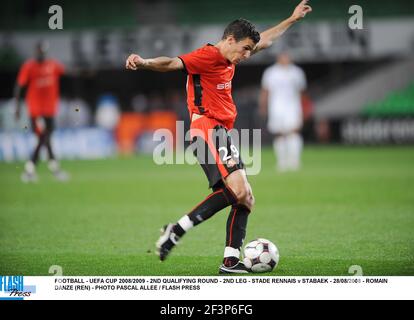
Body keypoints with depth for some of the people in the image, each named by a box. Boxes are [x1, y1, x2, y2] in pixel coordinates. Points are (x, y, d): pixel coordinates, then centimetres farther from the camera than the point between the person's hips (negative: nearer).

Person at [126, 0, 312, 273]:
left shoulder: (228, 60, 18)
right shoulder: (208, 56, -9)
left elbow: (264, 41, 33)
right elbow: (173, 63, -26)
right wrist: (144, 63, -45)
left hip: (222, 134, 10)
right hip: (209, 130, -10)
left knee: (245, 198, 6)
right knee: (238, 191, -23)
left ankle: (231, 260, 4)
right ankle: (177, 230, -19)